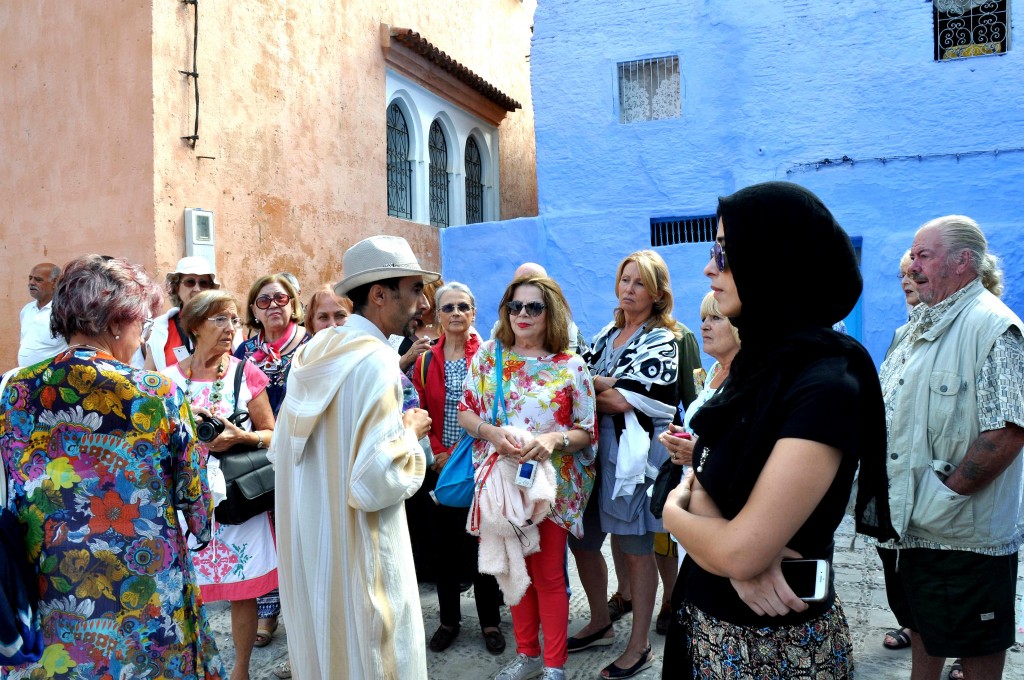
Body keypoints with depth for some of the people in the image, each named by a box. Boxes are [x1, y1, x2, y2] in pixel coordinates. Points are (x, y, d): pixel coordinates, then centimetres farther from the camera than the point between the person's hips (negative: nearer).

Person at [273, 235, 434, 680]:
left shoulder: (314, 351, 3)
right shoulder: (376, 361, -21)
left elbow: (280, 451, 12)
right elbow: (376, 483, -26)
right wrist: (410, 434, -8)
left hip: (306, 544, 8)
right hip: (356, 556, -8)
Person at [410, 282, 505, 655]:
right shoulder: (426, 361, 6)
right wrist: (437, 453, -7)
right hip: (438, 467, 3)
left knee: (480, 543, 5)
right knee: (445, 544, 11)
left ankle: (490, 621, 21)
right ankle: (449, 620, 25)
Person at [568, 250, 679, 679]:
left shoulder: (661, 341, -7)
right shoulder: (606, 335, 13)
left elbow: (627, 401, -17)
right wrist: (608, 384, -13)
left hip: (635, 454, -7)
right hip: (594, 450, 7)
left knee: (635, 550, 4)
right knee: (581, 541, 13)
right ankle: (600, 623, 35)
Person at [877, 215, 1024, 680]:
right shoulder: (915, 328, 12)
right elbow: (886, 407, 18)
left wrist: (947, 494, -22)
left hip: (965, 533, -8)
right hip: (905, 524, 8)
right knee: (921, 624, 24)